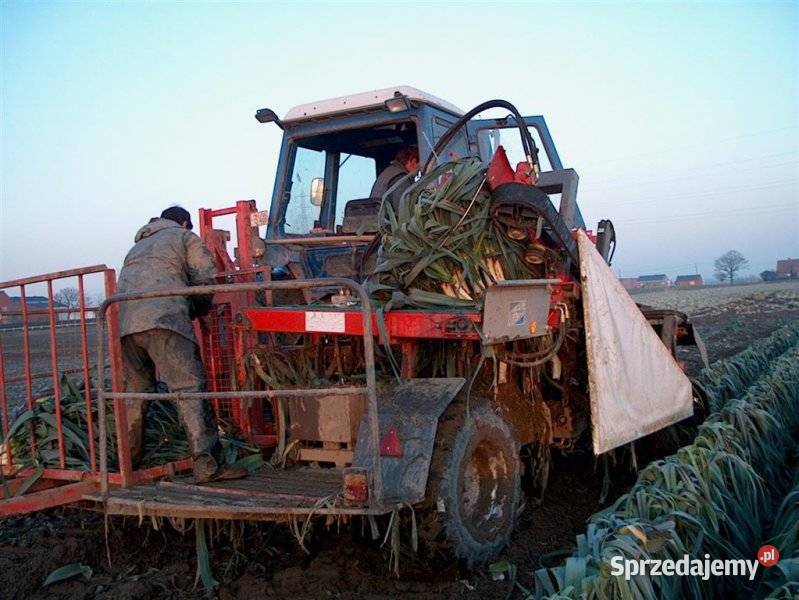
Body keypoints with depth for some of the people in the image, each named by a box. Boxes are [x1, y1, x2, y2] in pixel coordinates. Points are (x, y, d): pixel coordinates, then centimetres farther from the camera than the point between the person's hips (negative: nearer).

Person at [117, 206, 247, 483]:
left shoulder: (137, 247, 39)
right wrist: (196, 310, 25)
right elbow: (206, 279, 7)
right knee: (189, 387, -11)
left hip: (123, 322, 7)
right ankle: (207, 464, -18)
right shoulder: (185, 237, 20)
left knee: (135, 389, 18)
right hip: (163, 319, -6)